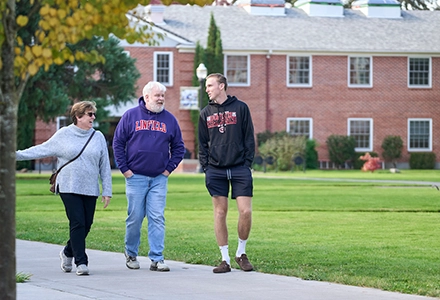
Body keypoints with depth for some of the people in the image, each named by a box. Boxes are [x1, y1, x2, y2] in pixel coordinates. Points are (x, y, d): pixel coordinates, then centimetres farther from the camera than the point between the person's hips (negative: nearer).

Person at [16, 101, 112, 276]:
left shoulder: (98, 137, 8)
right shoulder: (63, 135, 2)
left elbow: (105, 166, 10)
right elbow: (42, 150, 6)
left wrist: (107, 191, 5)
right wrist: (17, 154, -1)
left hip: (90, 189, 3)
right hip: (69, 188, -3)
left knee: (86, 225, 3)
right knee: (77, 223, -12)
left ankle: (68, 252, 28)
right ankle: (81, 262, -7)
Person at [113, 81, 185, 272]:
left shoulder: (169, 119, 8)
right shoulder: (131, 116, 1)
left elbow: (178, 148, 14)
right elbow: (118, 143, 3)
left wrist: (169, 169, 4)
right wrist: (124, 169, -2)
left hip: (159, 178, 2)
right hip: (135, 177, -2)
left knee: (157, 218, -3)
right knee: (135, 218, 2)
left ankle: (157, 259, -2)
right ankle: (131, 254, 20)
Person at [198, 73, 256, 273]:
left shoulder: (240, 108, 3)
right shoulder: (206, 113, 11)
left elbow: (249, 139, 3)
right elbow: (202, 144, 13)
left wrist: (247, 163, -4)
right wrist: (205, 167, 2)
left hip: (239, 169, -2)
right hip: (215, 171, 2)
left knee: (245, 211, -8)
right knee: (220, 213, 1)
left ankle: (241, 253, 12)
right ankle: (225, 259, 7)